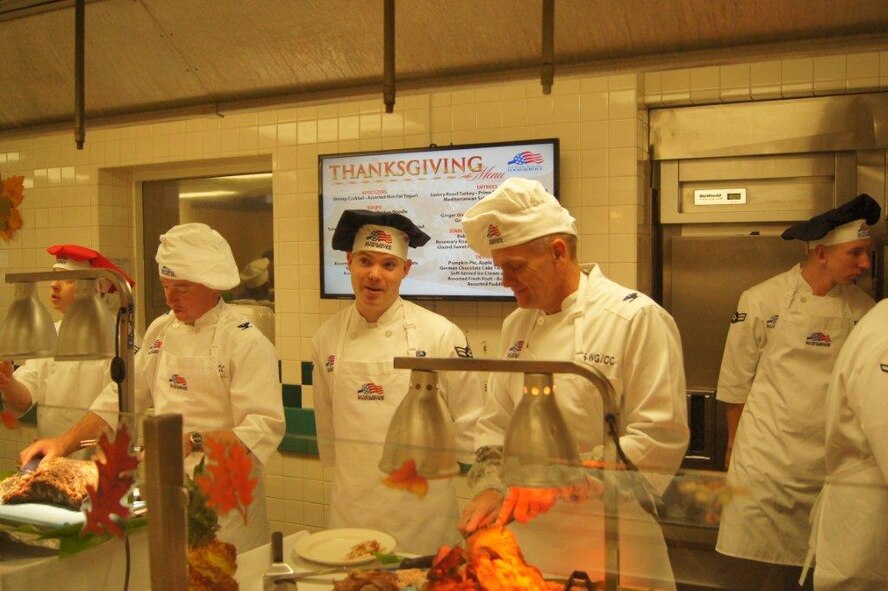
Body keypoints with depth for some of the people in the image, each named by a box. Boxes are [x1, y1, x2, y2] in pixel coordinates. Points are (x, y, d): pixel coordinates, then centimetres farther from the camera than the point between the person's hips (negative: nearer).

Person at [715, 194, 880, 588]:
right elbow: (736, 384, 1)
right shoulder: (761, 302, -6)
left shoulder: (864, 310, 3)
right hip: (769, 463, -3)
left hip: (835, 467, 3)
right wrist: (736, 447, 6)